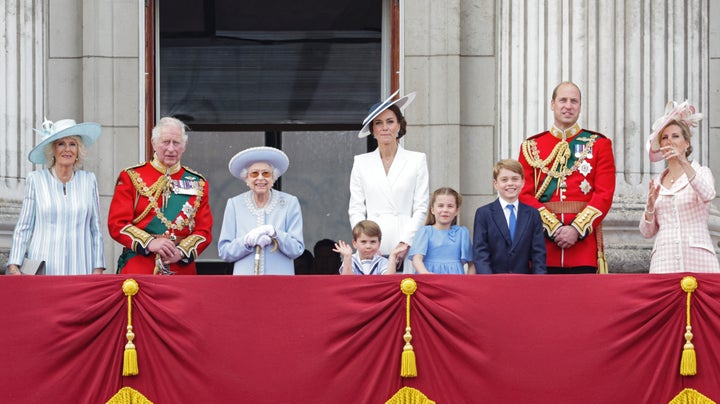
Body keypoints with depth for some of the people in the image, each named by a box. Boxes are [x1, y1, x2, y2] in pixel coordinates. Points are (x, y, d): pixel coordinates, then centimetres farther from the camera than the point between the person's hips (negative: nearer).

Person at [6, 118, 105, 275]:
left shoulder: (89, 180, 9)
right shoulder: (36, 180, 5)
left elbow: (96, 229, 11)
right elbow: (23, 227, 4)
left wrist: (98, 269, 5)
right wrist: (14, 266, -4)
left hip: (79, 269, 1)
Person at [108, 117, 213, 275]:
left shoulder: (198, 184, 12)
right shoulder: (131, 177, 5)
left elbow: (204, 230, 7)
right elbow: (117, 224, -2)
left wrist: (181, 252, -12)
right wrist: (149, 243, -17)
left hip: (182, 270, 2)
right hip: (138, 269, -2)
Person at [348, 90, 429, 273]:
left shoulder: (417, 160, 9)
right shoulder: (361, 163, 13)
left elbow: (421, 208, 4)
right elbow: (356, 210, 10)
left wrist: (405, 242, -7)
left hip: (406, 248, -1)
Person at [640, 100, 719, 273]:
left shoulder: (702, 172, 8)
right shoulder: (656, 183, 17)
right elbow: (647, 232, 15)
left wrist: (683, 162, -26)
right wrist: (650, 205, -4)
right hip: (664, 258, 3)